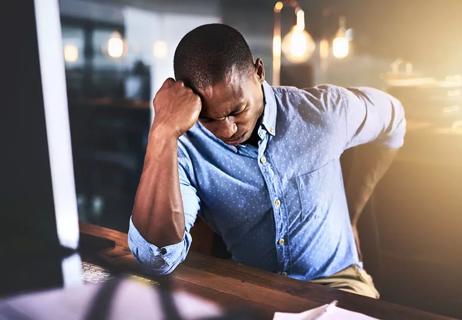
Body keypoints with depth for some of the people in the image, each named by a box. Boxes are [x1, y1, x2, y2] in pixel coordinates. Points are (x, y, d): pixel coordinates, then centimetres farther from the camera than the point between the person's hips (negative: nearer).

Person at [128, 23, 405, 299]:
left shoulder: (322, 110, -12)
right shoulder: (185, 147, -16)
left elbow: (392, 120, 9)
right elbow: (157, 258, -29)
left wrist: (352, 213, 7)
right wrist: (163, 132, -35)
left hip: (334, 281, 2)